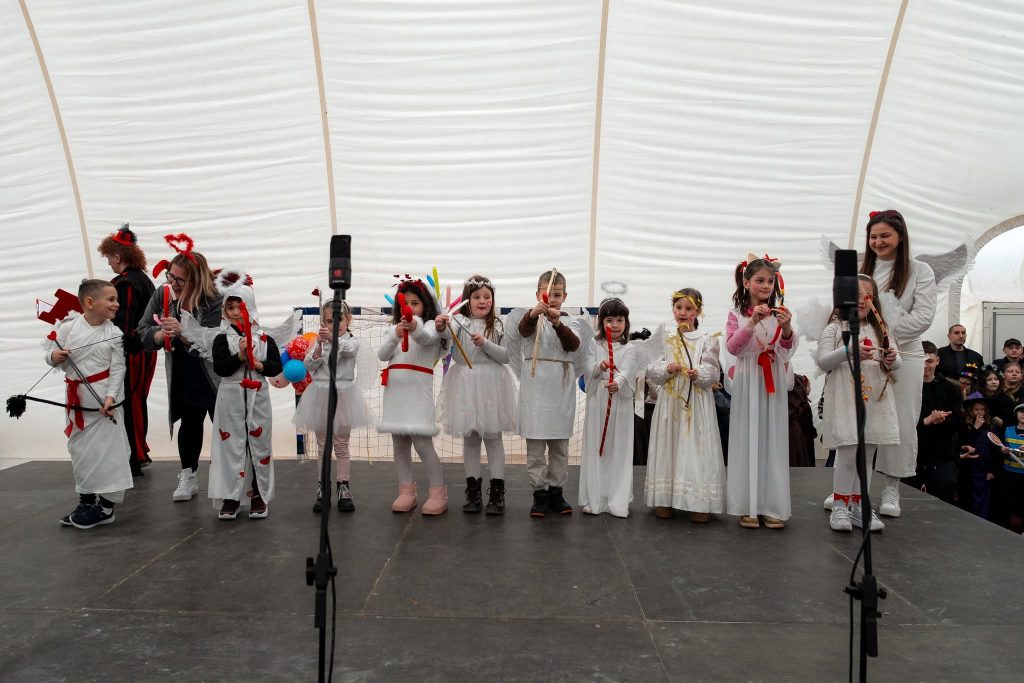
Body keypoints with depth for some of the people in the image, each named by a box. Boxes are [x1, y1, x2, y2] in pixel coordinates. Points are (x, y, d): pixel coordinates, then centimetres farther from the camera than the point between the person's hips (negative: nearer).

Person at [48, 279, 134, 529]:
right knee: (79, 451, 14)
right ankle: (86, 502, 30)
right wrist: (54, 356, -18)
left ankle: (106, 506, 10)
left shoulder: (113, 333, -7)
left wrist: (111, 396, -18)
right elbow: (51, 353, 5)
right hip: (77, 401, 3)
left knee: (108, 451, -3)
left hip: (104, 401, -3)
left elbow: (118, 368, -8)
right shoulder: (68, 327, -5)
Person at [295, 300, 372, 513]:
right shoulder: (319, 342, 7)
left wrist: (332, 338, -43)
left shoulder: (351, 341, -1)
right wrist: (319, 346, -19)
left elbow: (349, 350, -25)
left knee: (341, 445, 5)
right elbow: (308, 365, -4)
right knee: (323, 446, 9)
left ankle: (343, 489, 12)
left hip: (343, 394, -2)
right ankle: (322, 491, 16)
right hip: (321, 395, 2)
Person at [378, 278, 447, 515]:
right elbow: (382, 355, 2)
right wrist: (395, 336, -16)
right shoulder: (394, 329, 16)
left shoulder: (430, 326, 0)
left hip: (417, 391, -6)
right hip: (395, 391, 6)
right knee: (400, 444, 9)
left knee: (422, 443, -9)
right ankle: (406, 491, 17)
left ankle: (438, 492, -1)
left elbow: (425, 337, -24)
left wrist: (414, 328, -47)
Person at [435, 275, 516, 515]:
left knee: (493, 437, 3)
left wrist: (485, 344, -18)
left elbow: (506, 356, -3)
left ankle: (497, 492, 11)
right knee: (469, 438, 9)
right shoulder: (460, 321, 1)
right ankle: (473, 491, 20)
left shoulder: (497, 325, 3)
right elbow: (449, 333, -22)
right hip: (465, 384, 1)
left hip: (491, 385, 0)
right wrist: (441, 327, -45)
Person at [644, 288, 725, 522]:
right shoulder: (665, 340, 9)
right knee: (668, 446, 5)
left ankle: (699, 503, 4)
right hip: (670, 401, 2)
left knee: (696, 447, -2)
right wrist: (667, 369, -15)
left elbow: (713, 371, -5)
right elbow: (651, 371, 4)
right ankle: (664, 499, 13)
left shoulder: (706, 340, 3)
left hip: (697, 403, -2)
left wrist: (698, 373, -24)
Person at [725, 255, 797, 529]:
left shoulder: (780, 313, 5)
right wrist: (752, 322, -22)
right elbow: (732, 347, -10)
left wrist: (786, 327, -24)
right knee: (747, 440, 1)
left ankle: (773, 506, 11)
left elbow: (788, 348, -4)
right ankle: (748, 506, 8)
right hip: (747, 384, -1)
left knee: (773, 440, 4)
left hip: (773, 383, 2)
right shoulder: (737, 315, 1)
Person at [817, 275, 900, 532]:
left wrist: (891, 359, -13)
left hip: (875, 400, 5)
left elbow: (896, 362, 10)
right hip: (845, 400, -5)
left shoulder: (879, 329, 14)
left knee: (867, 455, 9)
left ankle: (858, 506, 19)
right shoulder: (835, 328, 1)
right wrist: (849, 351, -21)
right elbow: (822, 361, -7)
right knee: (847, 454, -8)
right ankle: (840, 506, 4)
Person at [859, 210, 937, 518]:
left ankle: (891, 489, 14)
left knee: (899, 422, 2)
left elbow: (923, 317, -7)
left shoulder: (919, 271, 2)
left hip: (903, 357, -2)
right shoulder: (862, 272, 11)